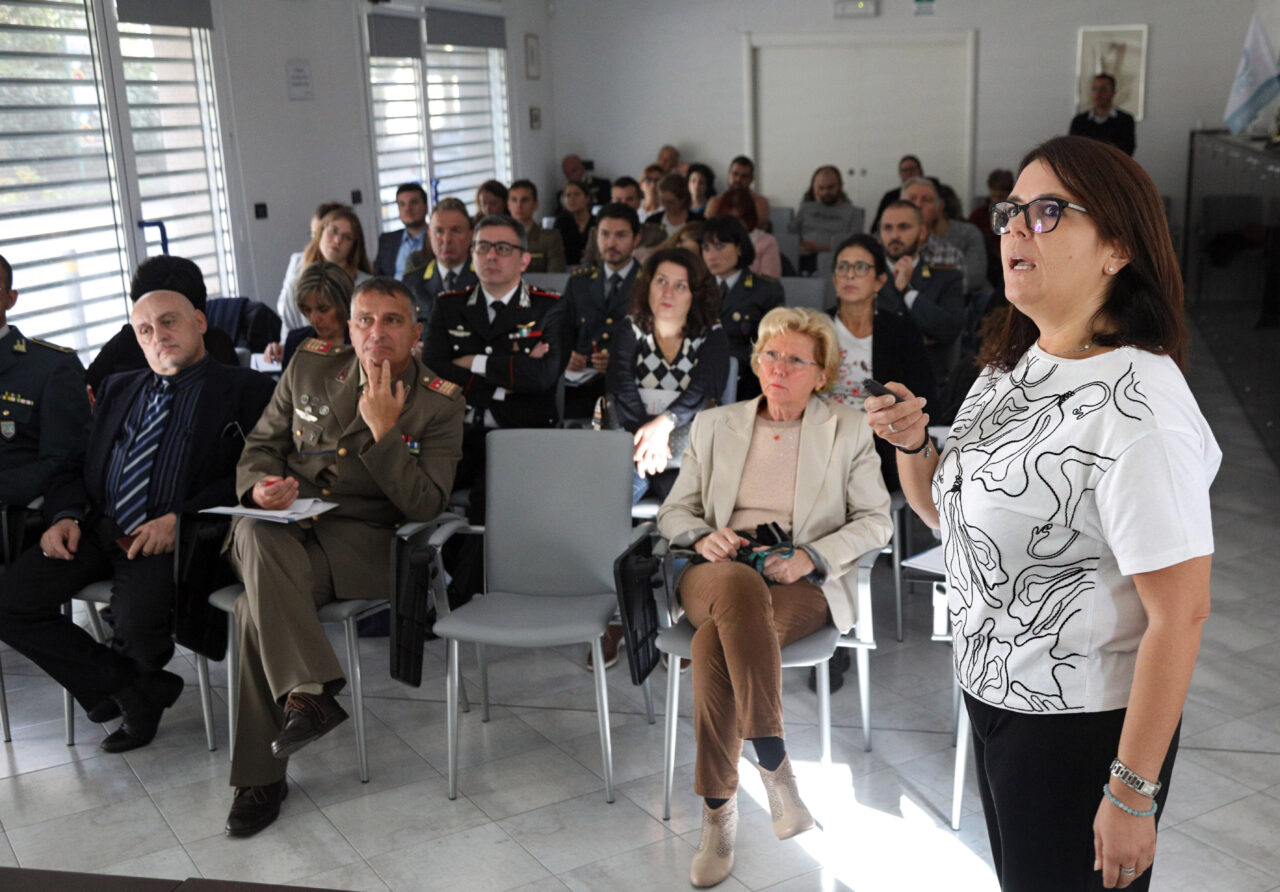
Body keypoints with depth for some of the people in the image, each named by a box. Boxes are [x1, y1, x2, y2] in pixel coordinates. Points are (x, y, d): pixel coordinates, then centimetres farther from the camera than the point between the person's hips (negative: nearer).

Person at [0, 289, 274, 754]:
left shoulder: (244, 389, 5)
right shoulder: (117, 389, 25)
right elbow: (75, 466, 21)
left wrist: (179, 520, -20)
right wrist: (67, 516, -2)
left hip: (173, 537, -5)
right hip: (98, 529, 6)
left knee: (137, 617, -31)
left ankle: (137, 679, 10)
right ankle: (134, 689, -1)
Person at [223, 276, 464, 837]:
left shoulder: (439, 402, 1)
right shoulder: (310, 367, 10)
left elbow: (424, 506, -7)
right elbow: (261, 444, 17)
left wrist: (384, 430, -17)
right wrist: (261, 485, -7)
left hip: (356, 542, -3)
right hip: (282, 522, 3)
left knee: (258, 608, -29)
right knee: (257, 535, -35)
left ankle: (261, 777, -20)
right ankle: (309, 693, -34)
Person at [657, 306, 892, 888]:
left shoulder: (848, 431, 11)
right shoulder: (713, 426, 17)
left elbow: (876, 521, 7)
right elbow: (672, 511, 17)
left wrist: (812, 555, -10)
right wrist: (703, 535, -7)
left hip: (802, 584, -2)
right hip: (719, 573, 2)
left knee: (713, 644, -34)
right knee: (739, 584, -39)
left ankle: (718, 812, -24)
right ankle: (771, 757, -33)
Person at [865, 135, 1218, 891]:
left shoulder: (1140, 407, -23)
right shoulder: (1011, 369, 3)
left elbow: (1181, 612, -23)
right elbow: (952, 513, 15)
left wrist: (1132, 793, -20)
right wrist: (912, 445, -6)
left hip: (1083, 725, -8)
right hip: (991, 691, 8)